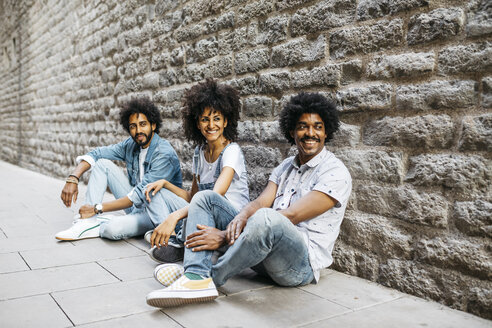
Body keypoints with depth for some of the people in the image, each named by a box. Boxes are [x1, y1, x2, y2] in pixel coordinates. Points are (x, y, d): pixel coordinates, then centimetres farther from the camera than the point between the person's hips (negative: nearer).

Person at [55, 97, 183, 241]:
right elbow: (95, 154, 4)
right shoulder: (131, 145, 1)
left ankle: (98, 228, 2)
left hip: (156, 213, -7)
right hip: (136, 204, 7)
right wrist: (73, 178, -14)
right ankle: (88, 222, -8)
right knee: (102, 163, -2)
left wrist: (97, 208, -23)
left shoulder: (164, 154, -23)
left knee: (114, 229, -35)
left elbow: (140, 195, -26)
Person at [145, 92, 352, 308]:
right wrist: (239, 219, -24)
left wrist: (225, 236, -21)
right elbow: (260, 202, 2)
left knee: (266, 219, -40)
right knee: (205, 197, 1)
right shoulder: (286, 167, 16)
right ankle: (197, 278, -22)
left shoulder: (336, 173, -8)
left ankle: (211, 277, -16)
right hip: (265, 252, 7)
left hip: (303, 264, -7)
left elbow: (290, 216, -19)